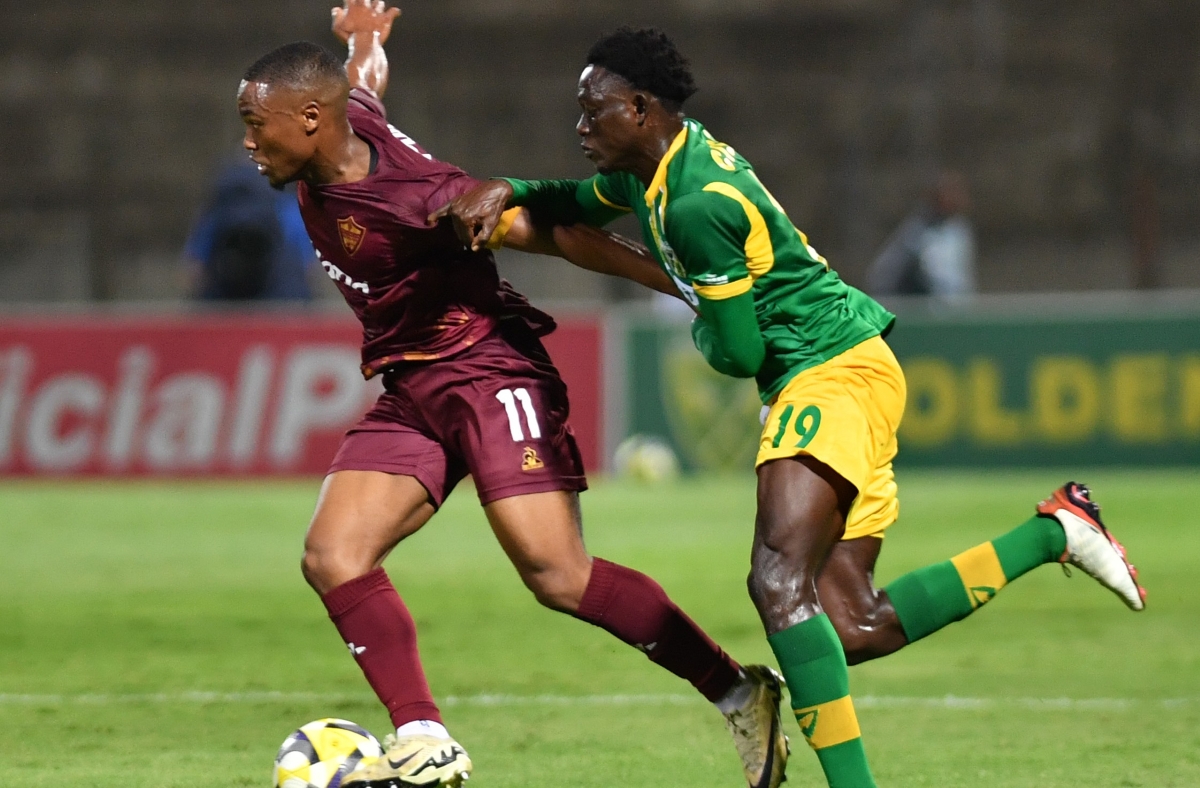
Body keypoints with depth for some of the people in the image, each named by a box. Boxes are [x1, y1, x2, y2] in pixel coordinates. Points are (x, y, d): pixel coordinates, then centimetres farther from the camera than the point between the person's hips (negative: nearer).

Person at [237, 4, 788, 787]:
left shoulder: (408, 196, -25)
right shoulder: (347, 121, -2)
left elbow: (554, 233, -20)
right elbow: (365, 74, 23)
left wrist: (685, 285, -17)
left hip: (487, 372, -9)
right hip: (407, 393, 9)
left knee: (557, 574, -18)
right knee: (332, 555, -9)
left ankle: (737, 693, -6)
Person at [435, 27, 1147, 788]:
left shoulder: (697, 206, -18)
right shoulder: (659, 166, 12)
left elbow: (738, 354, -15)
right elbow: (579, 202, 34)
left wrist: (701, 326, 8)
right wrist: (506, 191, 15)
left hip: (835, 373, -10)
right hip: (839, 373, 10)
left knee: (780, 580, -25)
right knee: (854, 629, 3)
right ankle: (1053, 533, 9)